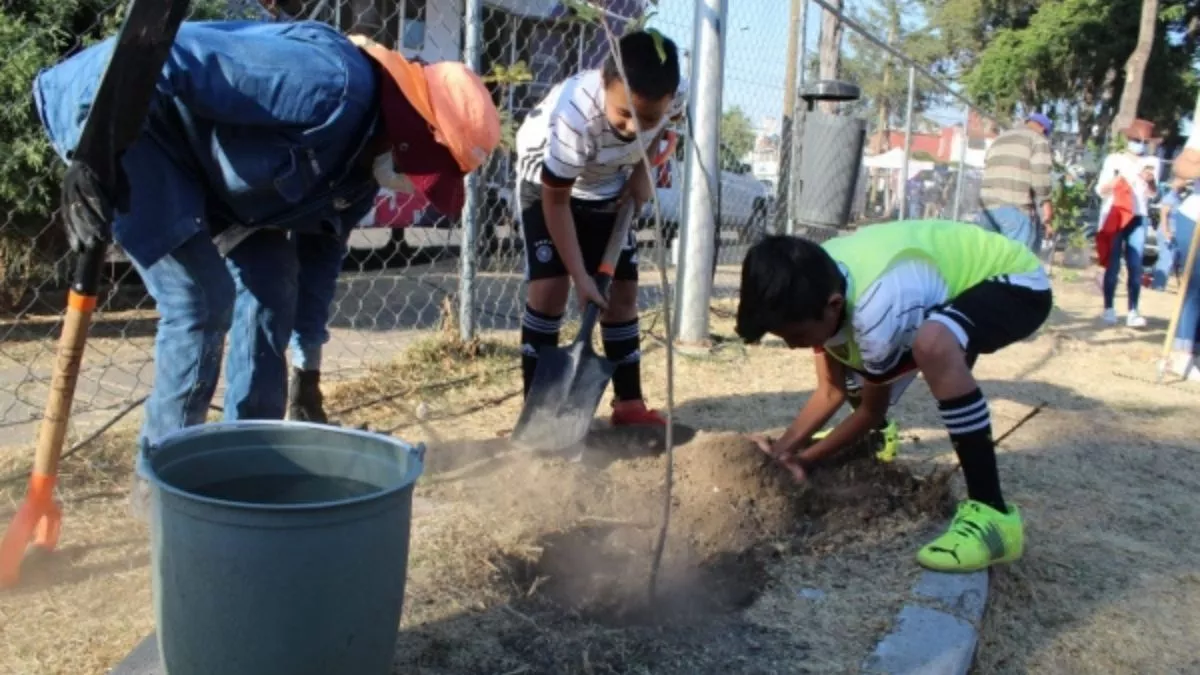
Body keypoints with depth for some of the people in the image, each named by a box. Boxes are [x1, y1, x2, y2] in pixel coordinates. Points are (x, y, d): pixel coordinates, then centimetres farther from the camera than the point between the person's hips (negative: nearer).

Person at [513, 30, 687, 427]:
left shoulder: (674, 94, -29)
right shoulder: (574, 115, -42)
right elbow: (556, 201, -29)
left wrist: (642, 171, -10)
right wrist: (581, 276, -30)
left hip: (608, 187, 5)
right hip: (547, 183, -4)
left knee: (623, 289, 2)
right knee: (550, 285, -16)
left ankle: (630, 403, 11)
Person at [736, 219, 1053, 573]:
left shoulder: (875, 309, -36)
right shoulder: (815, 284, -13)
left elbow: (873, 408, -17)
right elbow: (831, 391, -2)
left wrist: (806, 460, -11)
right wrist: (783, 447, -11)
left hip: (1018, 283, -9)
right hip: (960, 274, 9)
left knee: (933, 345, -38)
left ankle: (992, 515, -29)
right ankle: (869, 437, 43)